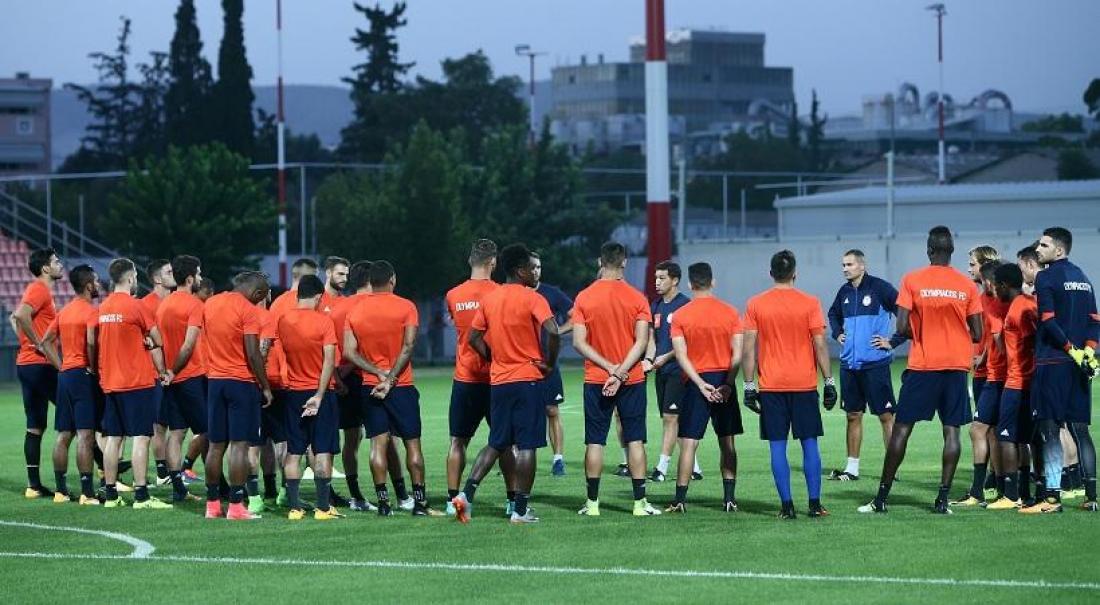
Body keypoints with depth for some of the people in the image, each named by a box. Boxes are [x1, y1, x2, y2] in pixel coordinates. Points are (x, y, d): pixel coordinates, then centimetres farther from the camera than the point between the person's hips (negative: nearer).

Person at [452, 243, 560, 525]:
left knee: (496, 443, 15)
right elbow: (551, 331, -23)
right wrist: (550, 363, -9)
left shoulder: (489, 299, 9)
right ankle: (521, 510, -1)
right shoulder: (533, 299, -10)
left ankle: (466, 493, 1)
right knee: (526, 445, -1)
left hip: (498, 380, 6)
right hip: (528, 379, -6)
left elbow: (474, 337, 12)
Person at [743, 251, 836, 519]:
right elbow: (820, 345, -3)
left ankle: (787, 505, -2)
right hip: (804, 385, 0)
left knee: (778, 446, 2)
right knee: (809, 444, 6)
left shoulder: (755, 304, 0)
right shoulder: (810, 303, -3)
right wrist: (829, 382, 3)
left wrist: (749, 385, 4)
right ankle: (814, 504, 4)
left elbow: (749, 348, -1)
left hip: (771, 386, 0)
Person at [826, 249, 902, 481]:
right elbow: (833, 314, 32)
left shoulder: (880, 288, -8)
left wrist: (893, 341, -9)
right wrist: (837, 333, 15)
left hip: (875, 364, -6)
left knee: (885, 415, -3)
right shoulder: (844, 292, 11)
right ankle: (852, 468, 16)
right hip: (849, 364, 6)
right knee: (853, 415, 10)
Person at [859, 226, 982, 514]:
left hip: (922, 365, -1)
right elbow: (977, 335, 2)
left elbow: (902, 328, -8)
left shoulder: (912, 280, -4)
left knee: (901, 429, 3)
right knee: (951, 431, 3)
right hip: (957, 366, 1)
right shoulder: (967, 285, 2)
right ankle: (943, 499, -2)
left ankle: (881, 498, 3)